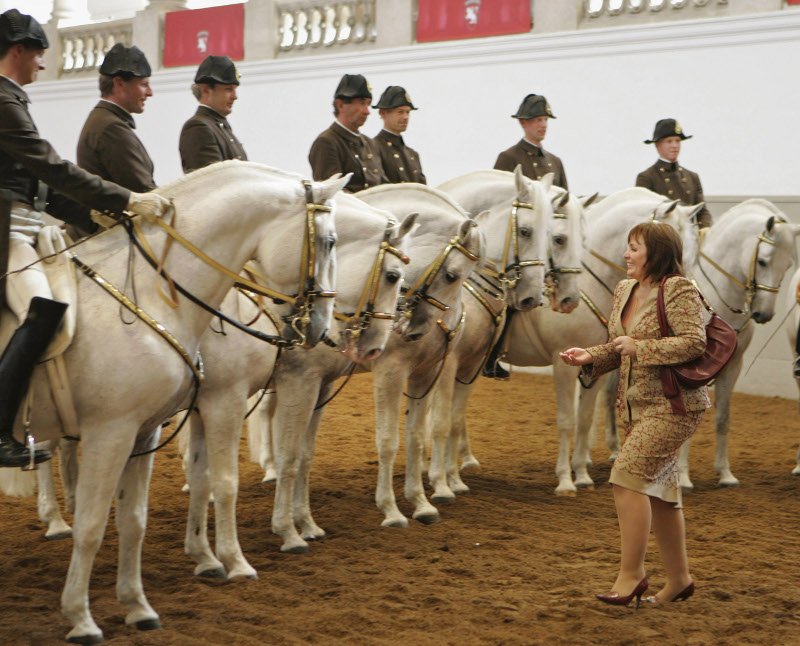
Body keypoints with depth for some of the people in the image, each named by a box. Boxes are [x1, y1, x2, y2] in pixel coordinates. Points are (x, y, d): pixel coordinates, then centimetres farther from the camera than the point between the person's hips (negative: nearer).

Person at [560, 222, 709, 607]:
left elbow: (694, 342, -23)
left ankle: (631, 573, -6)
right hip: (635, 404, 9)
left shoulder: (679, 290, -13)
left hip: (672, 405, -9)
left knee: (628, 475, -16)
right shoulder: (624, 290, 11)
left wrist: (640, 347, -23)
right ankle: (679, 579, 22)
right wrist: (590, 357, 1)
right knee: (658, 488, 12)